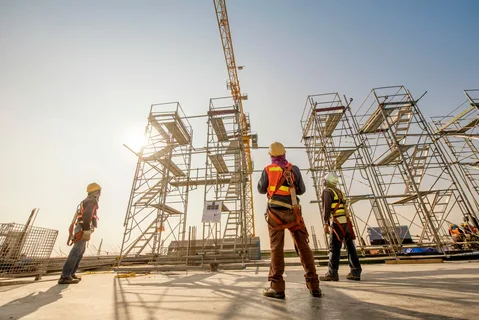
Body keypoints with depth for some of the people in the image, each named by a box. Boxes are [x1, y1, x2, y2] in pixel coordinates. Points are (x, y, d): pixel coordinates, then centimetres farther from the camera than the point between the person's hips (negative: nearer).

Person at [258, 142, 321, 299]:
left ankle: (277, 287, -2)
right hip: (293, 212, 2)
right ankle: (314, 285, 10)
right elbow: (302, 190, 12)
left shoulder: (267, 170, 0)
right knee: (303, 246, 8)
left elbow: (261, 190, 11)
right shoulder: (294, 169, 5)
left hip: (275, 213, -2)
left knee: (277, 248, 1)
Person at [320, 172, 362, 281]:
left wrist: (325, 224, -14)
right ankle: (355, 272, 19)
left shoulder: (327, 191, -6)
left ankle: (332, 273, 1)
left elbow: (326, 208, -15)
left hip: (337, 223, -8)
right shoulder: (338, 191, 19)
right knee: (350, 247, 12)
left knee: (334, 248, -3)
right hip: (346, 221, 8)